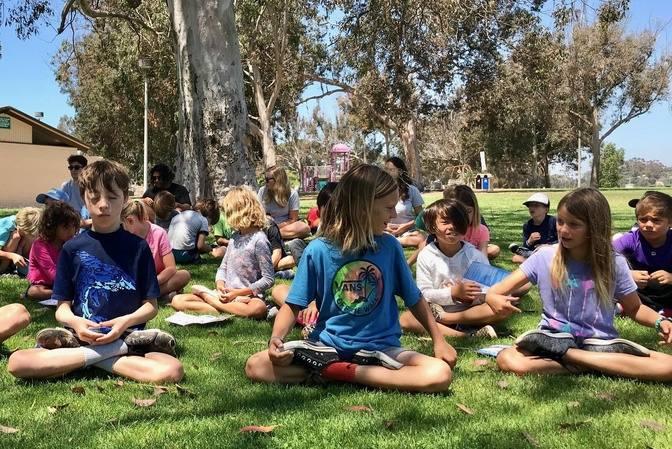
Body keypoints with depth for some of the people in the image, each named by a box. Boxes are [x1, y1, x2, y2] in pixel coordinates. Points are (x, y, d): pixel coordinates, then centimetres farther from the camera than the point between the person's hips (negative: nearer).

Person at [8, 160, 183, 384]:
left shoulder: (138, 247, 4)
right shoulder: (72, 248, 8)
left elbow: (151, 305, 5)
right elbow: (62, 306, 9)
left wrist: (125, 322, -15)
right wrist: (75, 321, -14)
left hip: (128, 337, -1)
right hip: (80, 338, 1)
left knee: (172, 371, -31)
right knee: (16, 362, -26)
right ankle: (108, 354, -20)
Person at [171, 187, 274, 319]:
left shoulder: (259, 240, -9)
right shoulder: (234, 237, 14)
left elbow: (268, 280, -12)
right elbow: (223, 267, 16)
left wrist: (237, 292, -15)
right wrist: (220, 286, -6)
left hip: (248, 297, -6)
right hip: (227, 294, 6)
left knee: (258, 309, -42)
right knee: (177, 301, -9)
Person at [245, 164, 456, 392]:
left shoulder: (389, 246, -2)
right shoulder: (318, 250, -8)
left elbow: (414, 299, 9)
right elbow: (293, 305, -3)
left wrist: (439, 340, 5)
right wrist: (276, 338, -21)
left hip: (380, 347, 1)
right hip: (328, 345, -1)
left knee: (440, 374, -25)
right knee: (255, 366, -20)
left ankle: (343, 373, -16)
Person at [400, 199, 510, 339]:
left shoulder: (475, 255, 0)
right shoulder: (426, 256, -2)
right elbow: (424, 293, -6)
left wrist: (475, 297, -23)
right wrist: (453, 293, -19)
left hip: (470, 310, 1)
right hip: (437, 308, -1)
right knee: (404, 319, -29)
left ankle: (442, 317, -21)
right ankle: (468, 335, -33)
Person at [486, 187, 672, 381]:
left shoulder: (614, 263, -2)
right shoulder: (544, 257, -5)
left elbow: (634, 308, 11)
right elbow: (495, 292, -7)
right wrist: (494, 298, -31)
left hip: (600, 343, 2)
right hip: (554, 339, -1)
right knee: (507, 360, -32)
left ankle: (565, 355, -18)